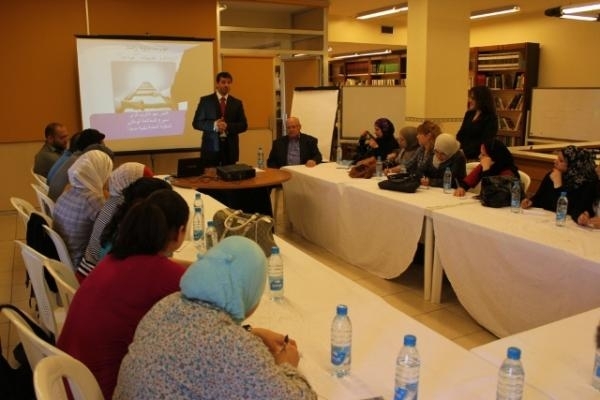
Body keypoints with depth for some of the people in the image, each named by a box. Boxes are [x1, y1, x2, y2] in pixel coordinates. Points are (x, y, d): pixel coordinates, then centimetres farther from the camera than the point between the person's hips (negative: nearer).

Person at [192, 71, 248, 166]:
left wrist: (228, 127, -14)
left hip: (230, 148, 2)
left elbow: (243, 125, 5)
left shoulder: (237, 103, 10)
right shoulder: (205, 100, 3)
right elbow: (196, 123, 0)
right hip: (211, 148, -2)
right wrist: (214, 125, -17)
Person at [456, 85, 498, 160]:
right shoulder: (469, 114, 16)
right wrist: (458, 148, -6)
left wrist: (465, 151, -19)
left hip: (476, 156, -6)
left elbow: (484, 142, -12)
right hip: (462, 152, 6)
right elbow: (460, 134, 14)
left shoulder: (491, 119, -4)